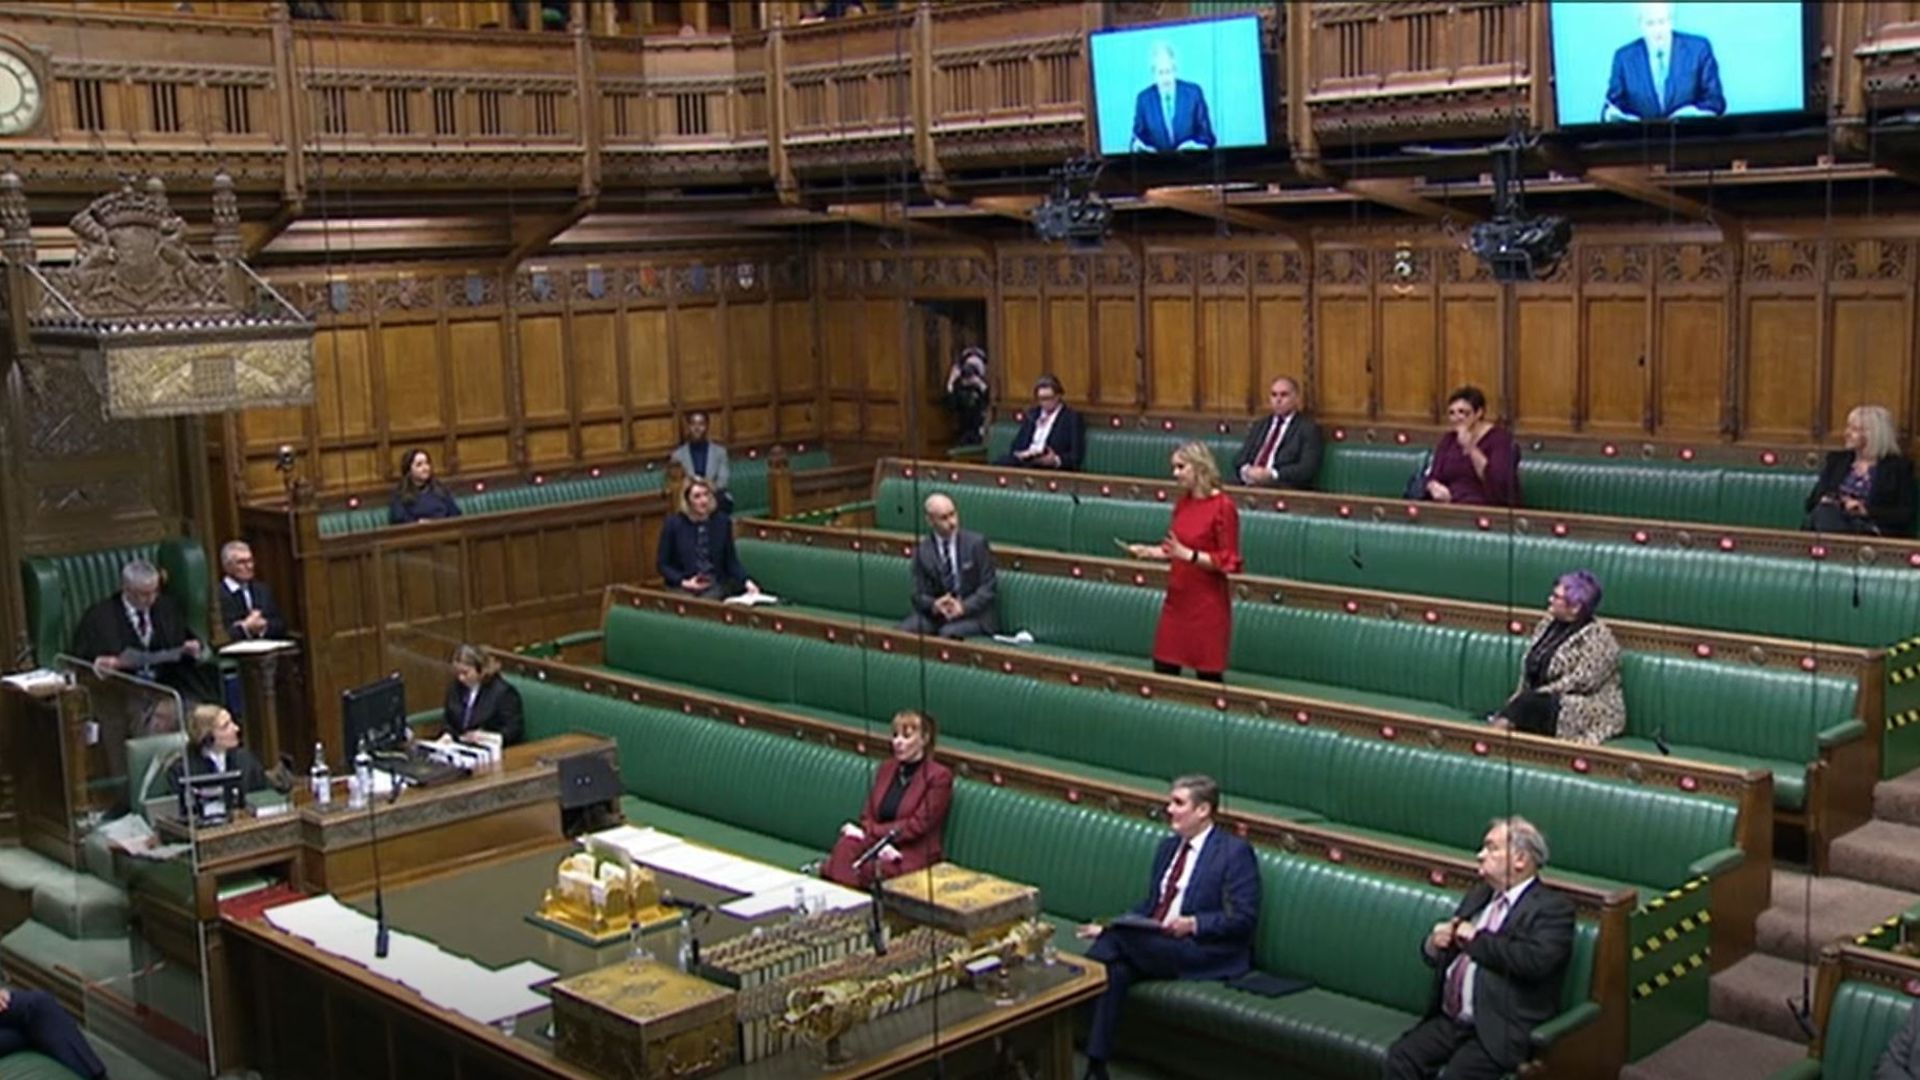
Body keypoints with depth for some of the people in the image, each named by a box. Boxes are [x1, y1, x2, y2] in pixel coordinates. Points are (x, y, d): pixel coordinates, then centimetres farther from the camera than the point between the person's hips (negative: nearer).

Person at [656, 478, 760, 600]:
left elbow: (731, 560, 6)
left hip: (715, 586, 1)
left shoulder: (722, 522, 4)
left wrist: (747, 582, -10)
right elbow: (662, 564, 3)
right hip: (682, 588, -1)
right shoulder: (673, 524, -1)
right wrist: (683, 582, -11)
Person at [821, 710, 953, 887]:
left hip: (914, 854, -5)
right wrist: (880, 841, -11)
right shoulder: (886, 768, 17)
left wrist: (869, 832, -11)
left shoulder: (939, 776, -1)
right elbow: (868, 816, 12)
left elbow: (918, 825, -8)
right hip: (878, 844, 5)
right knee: (846, 845, -28)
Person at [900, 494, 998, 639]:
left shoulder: (976, 542, -4)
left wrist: (964, 607, -20)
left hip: (972, 612, -2)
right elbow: (919, 594, 2)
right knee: (903, 630, -25)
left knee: (948, 633, -34)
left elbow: (988, 586, -4)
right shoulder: (921, 549, 2)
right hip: (936, 613, 2)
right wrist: (934, 605, -21)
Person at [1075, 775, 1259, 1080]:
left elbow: (1243, 919, -10)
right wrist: (1109, 926, 7)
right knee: (1114, 968, -29)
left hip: (1207, 953, -6)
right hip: (1153, 946, 6)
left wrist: (1194, 924, -23)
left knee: (1115, 940, -30)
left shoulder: (1235, 851, -3)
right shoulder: (1168, 847, 20)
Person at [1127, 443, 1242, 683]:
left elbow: (1228, 561, -15)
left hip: (1207, 602, -7)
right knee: (1164, 667, 8)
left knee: (1207, 673, 1)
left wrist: (1189, 555, -23)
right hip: (1177, 597, 7)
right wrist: (1148, 550, 0)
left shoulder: (1222, 506, -14)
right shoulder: (1183, 502, 6)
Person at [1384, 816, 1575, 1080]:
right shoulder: (1478, 895, 20)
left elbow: (1536, 960, -23)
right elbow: (1435, 956, 24)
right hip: (1451, 1020, 7)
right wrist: (1435, 943, -1)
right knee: (1400, 1056, -16)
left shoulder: (1553, 907, -3)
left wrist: (1477, 939, -12)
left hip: (1501, 1030, -7)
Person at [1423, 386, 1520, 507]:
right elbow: (1433, 477, 9)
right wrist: (1435, 488, -15)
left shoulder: (1500, 438, -4)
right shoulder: (1448, 440, 14)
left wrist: (1471, 449, -22)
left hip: (1491, 510, -5)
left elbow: (1498, 484, -17)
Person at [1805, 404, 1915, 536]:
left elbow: (1906, 515, -1)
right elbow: (1812, 500, 20)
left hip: (1870, 532, -4)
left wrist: (1867, 511, -14)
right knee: (1823, 511, -35)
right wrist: (1824, 502, -4)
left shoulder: (1898, 467, 9)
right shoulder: (1837, 459, 22)